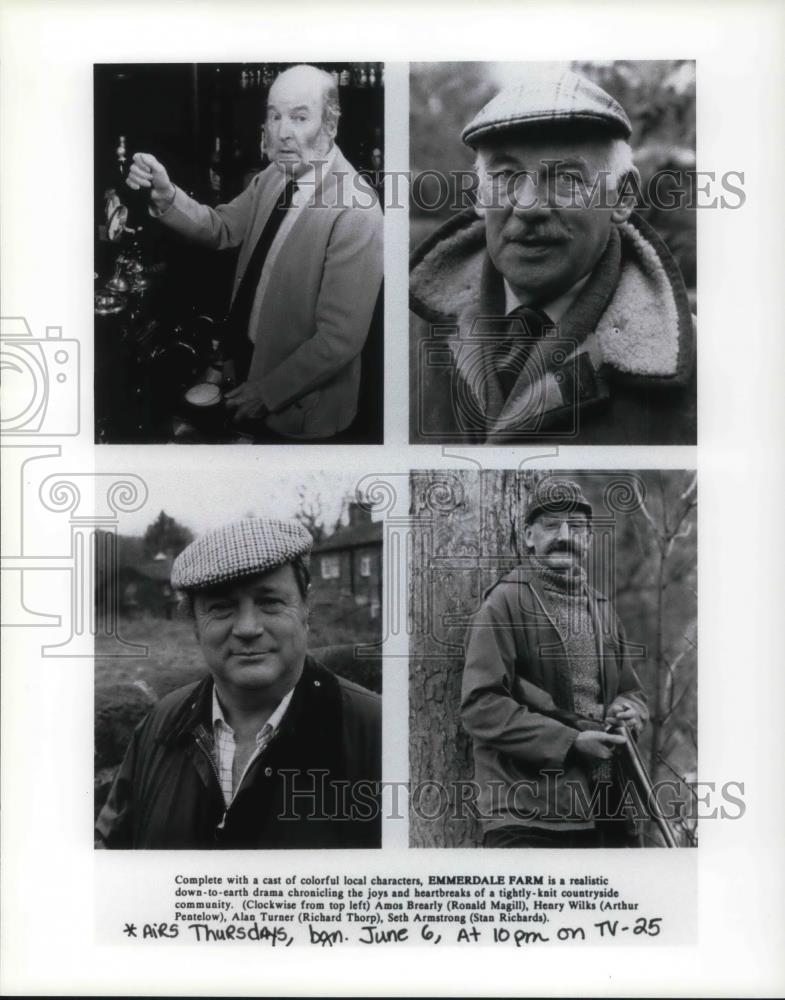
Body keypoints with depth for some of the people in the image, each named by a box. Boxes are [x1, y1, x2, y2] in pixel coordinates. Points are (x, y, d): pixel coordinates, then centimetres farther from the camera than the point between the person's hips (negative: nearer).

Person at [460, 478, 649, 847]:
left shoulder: (601, 608, 15)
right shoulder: (505, 602, -6)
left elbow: (631, 690, 25)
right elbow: (480, 706, -13)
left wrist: (629, 711, 1)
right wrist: (570, 742, -18)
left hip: (609, 811, 7)